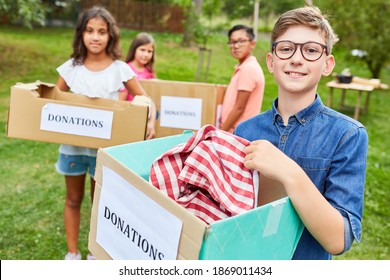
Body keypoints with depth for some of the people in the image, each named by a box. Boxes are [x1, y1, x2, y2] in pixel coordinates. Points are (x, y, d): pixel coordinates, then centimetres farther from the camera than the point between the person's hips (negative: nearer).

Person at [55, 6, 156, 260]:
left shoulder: (119, 69, -9)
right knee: (73, 199, 15)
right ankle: (72, 253, 34)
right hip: (73, 144, 2)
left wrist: (151, 122, -20)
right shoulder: (71, 67, -3)